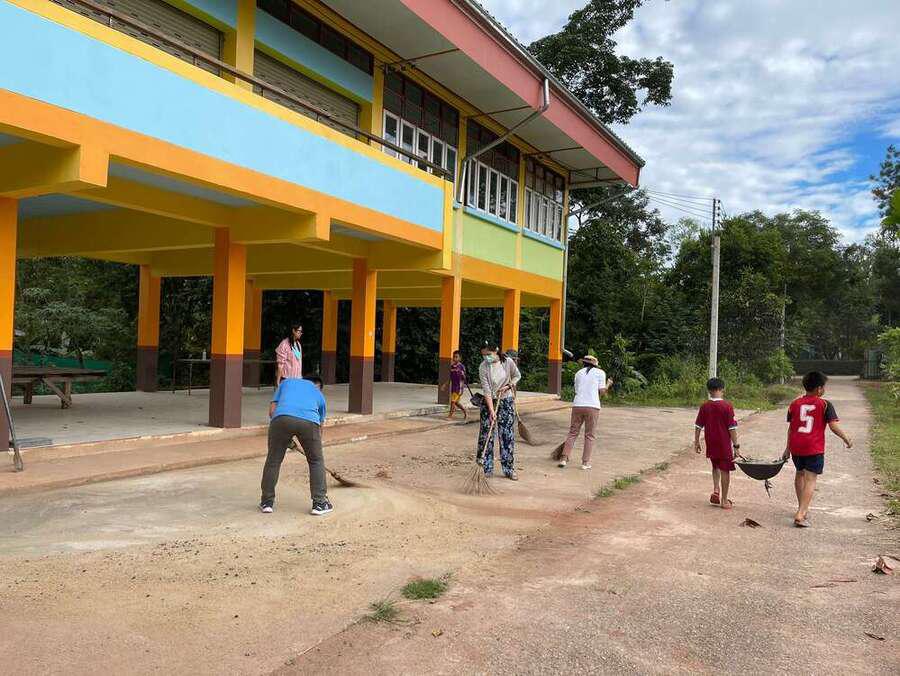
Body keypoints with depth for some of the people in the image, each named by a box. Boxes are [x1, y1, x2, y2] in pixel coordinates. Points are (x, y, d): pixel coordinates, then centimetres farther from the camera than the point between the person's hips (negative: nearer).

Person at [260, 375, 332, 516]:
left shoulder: (286, 382, 36)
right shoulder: (319, 395, 35)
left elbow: (272, 410, 25)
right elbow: (320, 426, 42)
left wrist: (282, 431, 36)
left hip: (281, 417, 0)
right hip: (309, 421, 0)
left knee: (273, 461, 19)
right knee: (316, 461, 20)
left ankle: (267, 502, 26)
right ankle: (319, 503, 21)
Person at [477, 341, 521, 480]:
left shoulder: (508, 362, -12)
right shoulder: (483, 367, -15)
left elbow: (517, 376, 7)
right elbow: (486, 390, -19)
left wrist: (508, 386, -11)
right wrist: (491, 411, -24)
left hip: (506, 401, 1)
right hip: (489, 402, 0)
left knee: (507, 435, 1)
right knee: (486, 435, -1)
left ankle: (509, 469, 9)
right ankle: (486, 469, 10)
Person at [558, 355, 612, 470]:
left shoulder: (578, 373, 17)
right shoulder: (600, 372, 8)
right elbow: (601, 392, 5)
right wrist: (608, 384, 21)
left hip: (577, 405, 2)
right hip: (592, 406, -2)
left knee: (572, 433, 10)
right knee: (589, 436, 7)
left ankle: (564, 458, 1)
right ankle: (585, 463, 5)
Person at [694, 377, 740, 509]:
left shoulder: (704, 406, -3)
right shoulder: (727, 406, -13)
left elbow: (698, 426, 1)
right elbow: (732, 428, -13)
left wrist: (696, 442, 12)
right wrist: (736, 445, -6)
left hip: (710, 444, 3)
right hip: (725, 444, -3)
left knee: (716, 466, 25)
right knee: (725, 471, 7)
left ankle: (715, 490, 8)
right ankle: (724, 500, 14)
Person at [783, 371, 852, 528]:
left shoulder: (794, 404, 6)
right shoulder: (824, 405, -4)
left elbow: (791, 428, 10)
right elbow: (834, 426, -10)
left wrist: (788, 449, 15)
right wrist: (846, 439, 6)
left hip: (796, 447, 4)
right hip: (814, 449, -4)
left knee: (800, 474, 24)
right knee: (810, 479, -3)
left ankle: (802, 508, 35)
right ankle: (800, 515, -15)